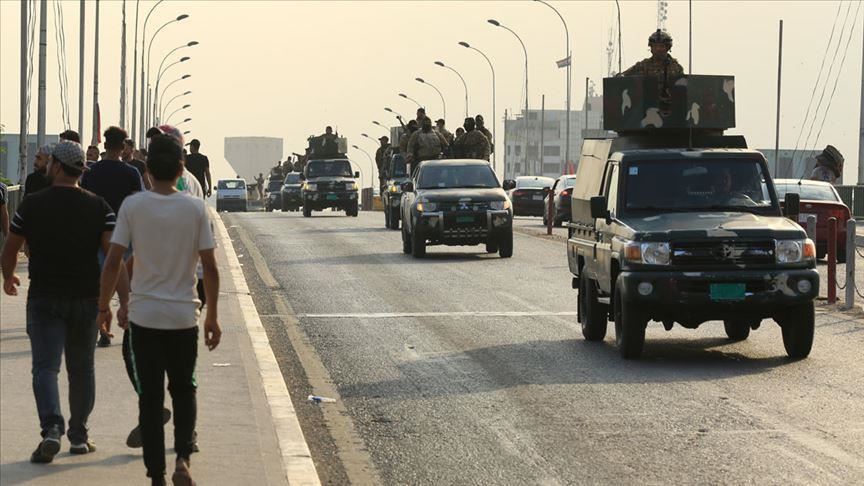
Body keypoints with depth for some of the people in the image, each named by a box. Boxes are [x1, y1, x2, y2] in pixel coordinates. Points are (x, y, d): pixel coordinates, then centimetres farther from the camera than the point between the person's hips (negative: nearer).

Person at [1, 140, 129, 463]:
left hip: (44, 298, -2)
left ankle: (52, 428, -25)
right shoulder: (99, 207, -2)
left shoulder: (32, 206, -5)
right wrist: (124, 300, -12)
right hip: (86, 299, 2)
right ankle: (78, 436, 22)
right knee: (81, 369, 15)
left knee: (45, 366, -5)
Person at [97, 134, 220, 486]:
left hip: (144, 315, 0)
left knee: (150, 396, 7)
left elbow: (113, 262, -8)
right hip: (184, 315, 1)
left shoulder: (133, 206, -6)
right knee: (183, 390, 17)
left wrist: (104, 307, 5)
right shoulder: (195, 208, -5)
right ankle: (183, 457, -1)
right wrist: (212, 318, 5)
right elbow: (209, 267, -4)